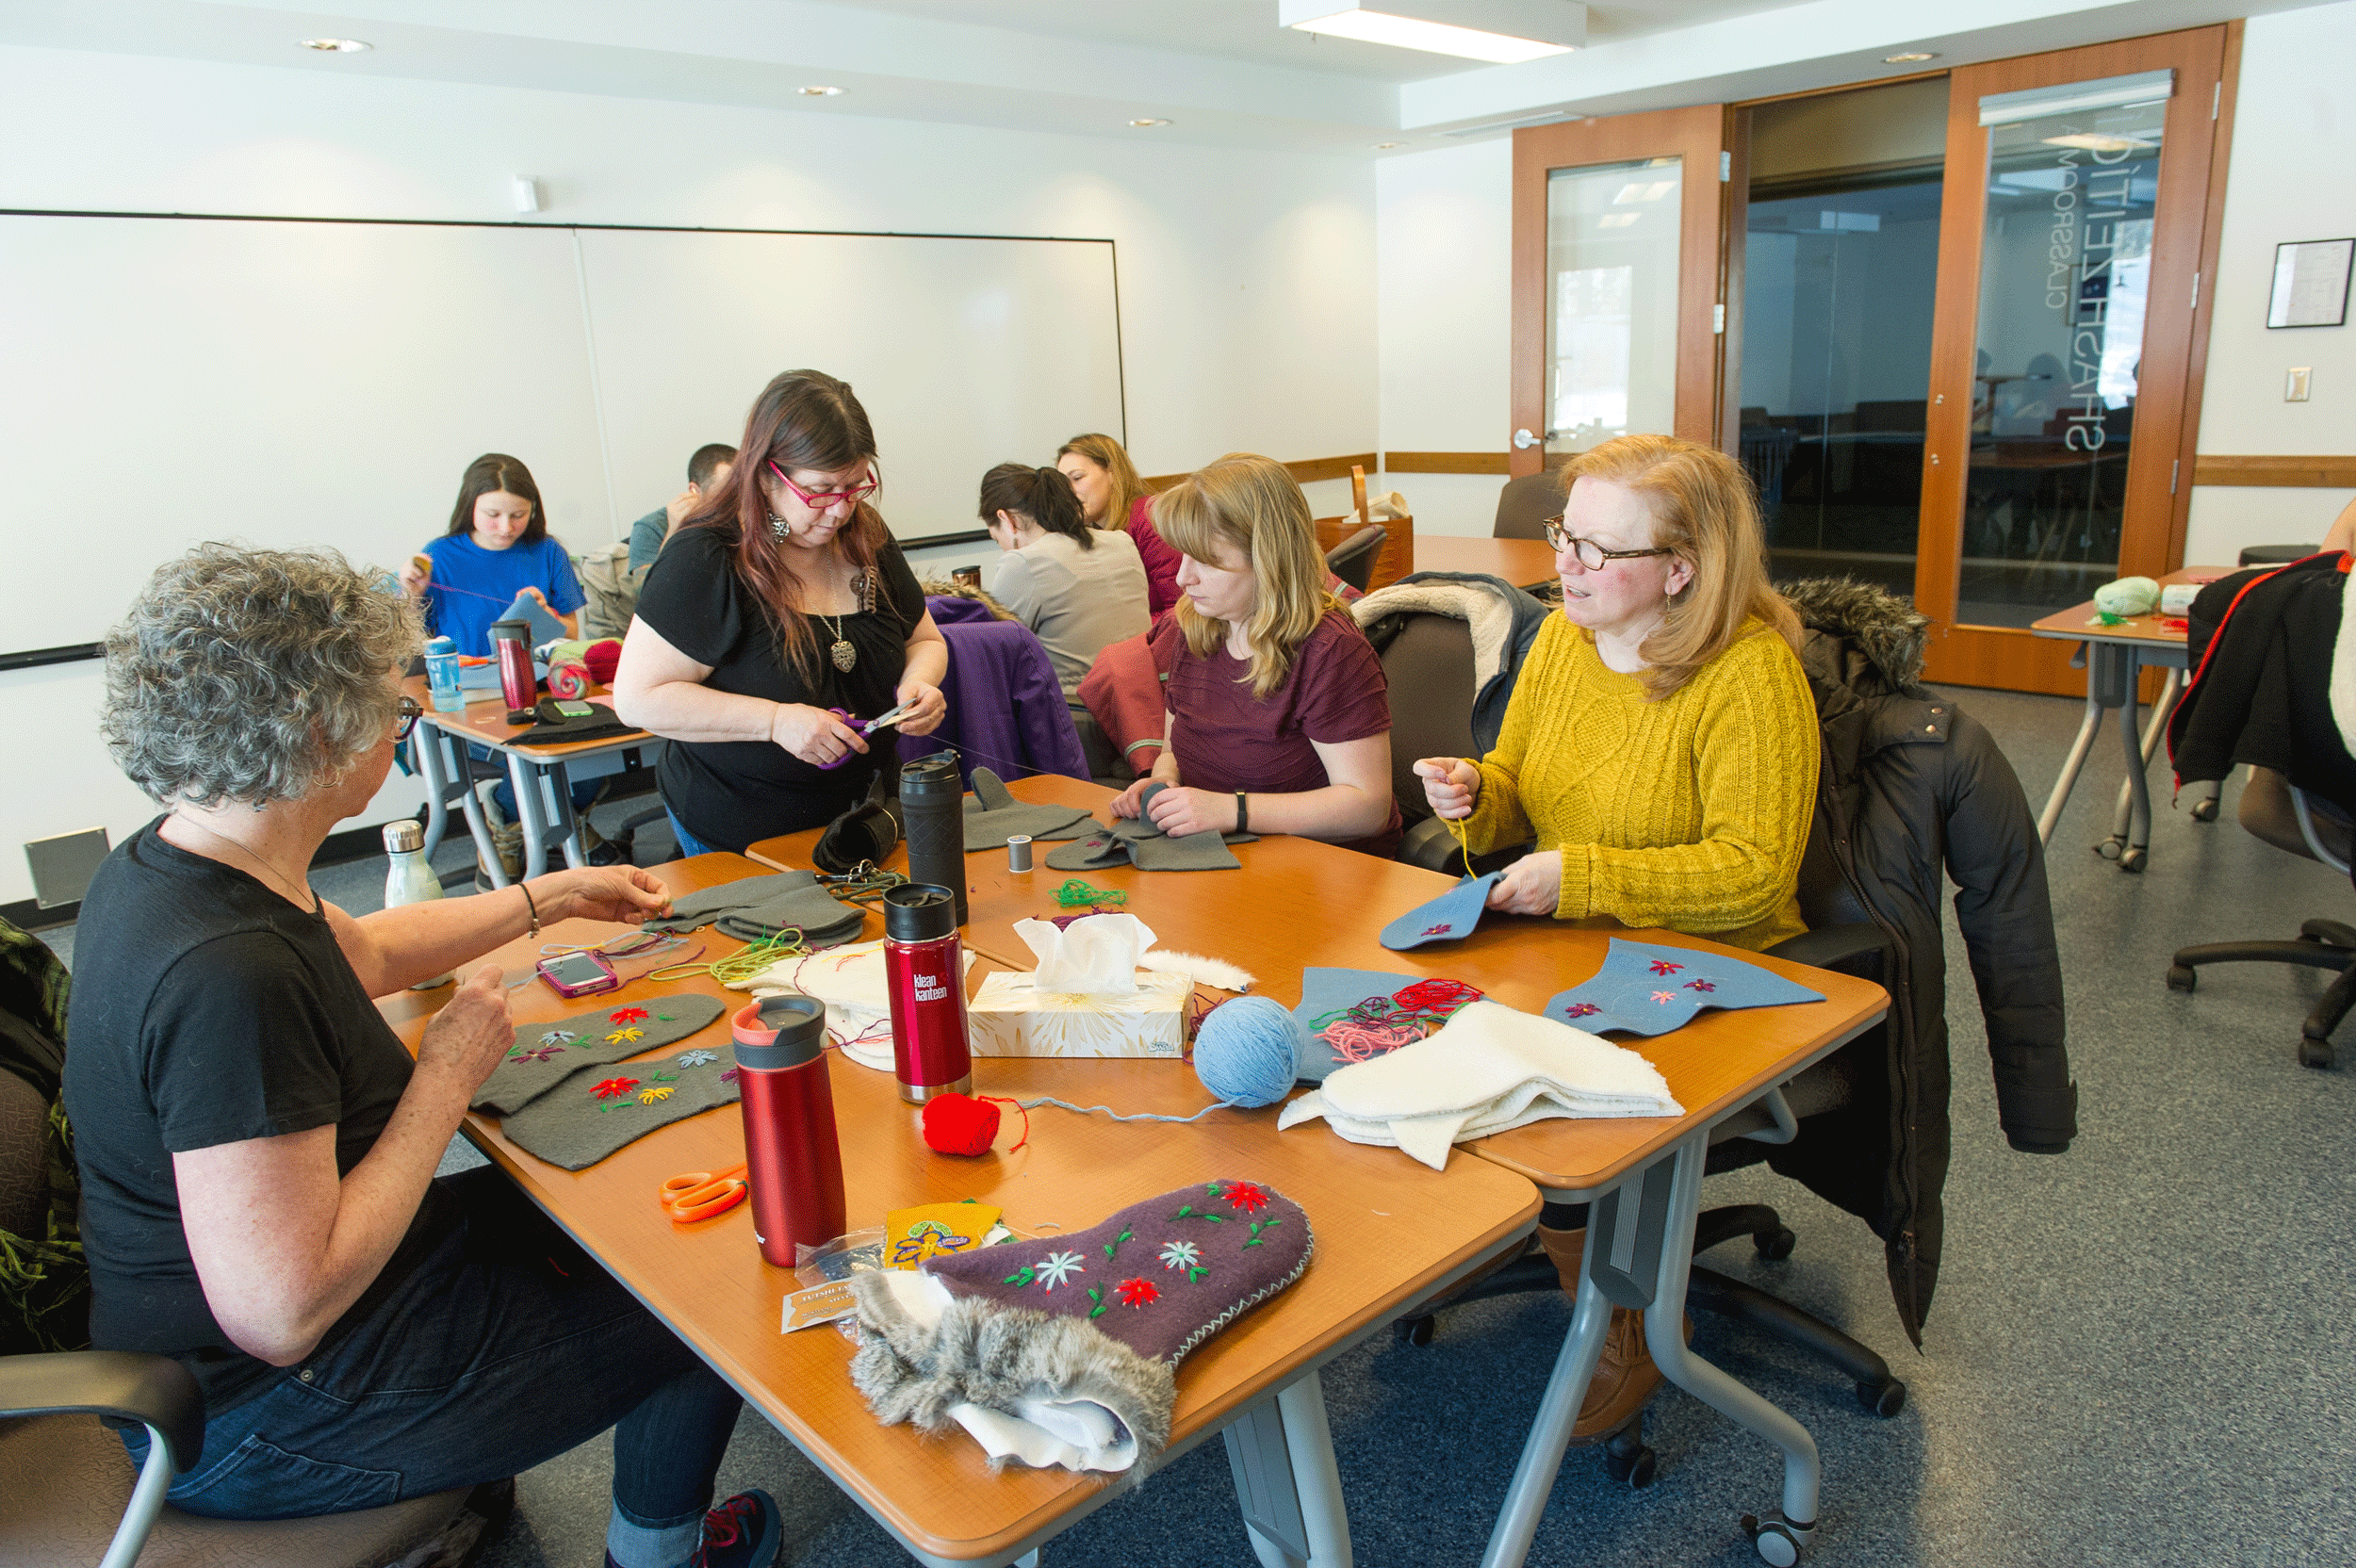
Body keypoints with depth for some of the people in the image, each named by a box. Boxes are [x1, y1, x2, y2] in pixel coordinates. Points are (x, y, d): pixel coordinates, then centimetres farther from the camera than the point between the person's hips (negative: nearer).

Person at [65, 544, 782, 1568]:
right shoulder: (227, 977, -36)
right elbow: (282, 1316, -35)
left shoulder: (162, 863, -3)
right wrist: (446, 1079, -24)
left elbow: (362, 951, 17)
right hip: (263, 1415, -9)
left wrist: (552, 897, 24)